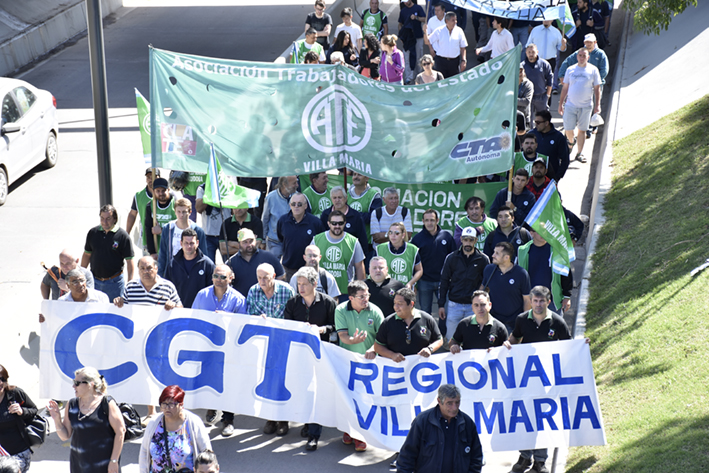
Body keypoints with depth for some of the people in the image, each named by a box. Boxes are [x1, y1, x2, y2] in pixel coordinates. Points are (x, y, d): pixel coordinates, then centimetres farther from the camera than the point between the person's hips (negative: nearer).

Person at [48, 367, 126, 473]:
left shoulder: (107, 404, -8)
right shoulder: (71, 405, 7)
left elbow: (120, 432, -8)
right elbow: (65, 436, 12)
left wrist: (114, 460, -11)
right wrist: (57, 419, -6)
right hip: (79, 464, 5)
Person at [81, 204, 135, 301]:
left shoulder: (123, 236, -9)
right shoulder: (93, 233, 3)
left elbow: (129, 261, -7)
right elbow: (86, 255, 14)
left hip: (114, 282, -4)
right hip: (94, 281, 4)